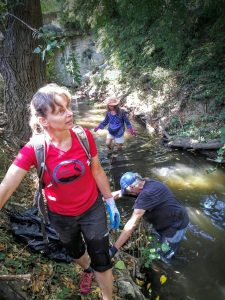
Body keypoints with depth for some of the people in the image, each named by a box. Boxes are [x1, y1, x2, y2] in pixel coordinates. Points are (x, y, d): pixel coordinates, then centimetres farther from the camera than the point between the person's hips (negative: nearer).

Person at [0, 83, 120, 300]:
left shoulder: (84, 136, -21)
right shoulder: (34, 149, -26)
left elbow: (97, 171, -7)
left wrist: (110, 202, 1)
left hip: (92, 209, 0)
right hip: (60, 216, 1)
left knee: (102, 262, 13)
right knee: (75, 252, 30)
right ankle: (87, 270, 67)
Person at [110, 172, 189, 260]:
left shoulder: (147, 193, -36)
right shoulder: (144, 184, -9)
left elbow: (132, 223, -37)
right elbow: (119, 193, -4)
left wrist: (114, 248, -34)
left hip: (176, 225, -8)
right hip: (162, 223, 8)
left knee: (163, 258, 4)